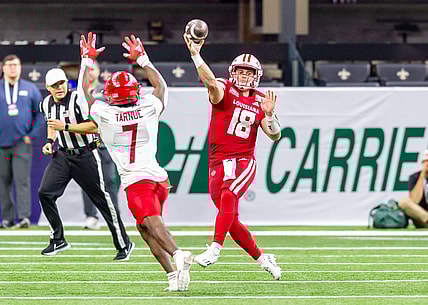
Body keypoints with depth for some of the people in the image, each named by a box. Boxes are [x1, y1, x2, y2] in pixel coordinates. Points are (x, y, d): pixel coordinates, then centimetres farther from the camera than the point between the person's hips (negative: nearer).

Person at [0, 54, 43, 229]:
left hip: (23, 143, -1)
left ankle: (24, 216, -14)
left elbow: (40, 114, 10)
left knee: (22, 180, -10)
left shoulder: (30, 89, 8)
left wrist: (32, 135, 0)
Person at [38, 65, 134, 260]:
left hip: (85, 155, -6)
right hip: (62, 155, 6)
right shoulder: (47, 104, 3)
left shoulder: (78, 100, -18)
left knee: (102, 199, -2)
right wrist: (50, 141, 7)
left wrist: (66, 126, -28)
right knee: (45, 192, -9)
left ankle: (124, 244, 9)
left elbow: (95, 126, -24)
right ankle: (58, 240, 6)